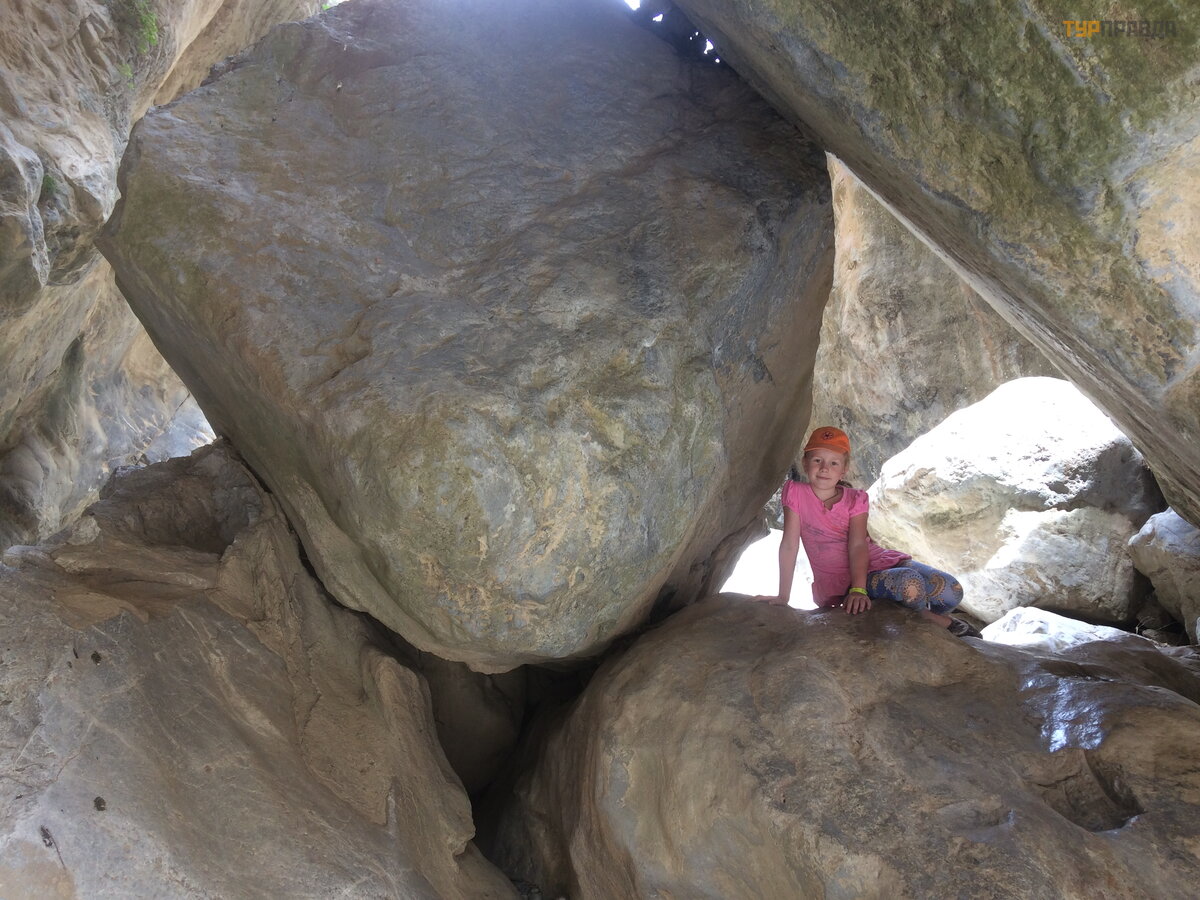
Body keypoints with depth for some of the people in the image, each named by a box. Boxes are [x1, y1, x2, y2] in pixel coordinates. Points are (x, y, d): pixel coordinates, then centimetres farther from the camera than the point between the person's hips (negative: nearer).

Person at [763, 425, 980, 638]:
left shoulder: (855, 500, 1)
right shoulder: (796, 492, -6)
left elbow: (858, 545, -14)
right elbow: (789, 545, -8)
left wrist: (858, 588, -29)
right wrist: (783, 596, -11)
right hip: (840, 584, -4)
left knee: (951, 590, -17)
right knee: (910, 582, -31)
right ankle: (943, 622, 0)